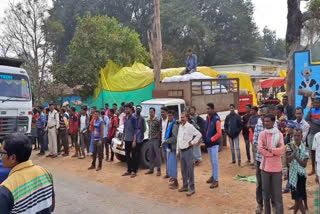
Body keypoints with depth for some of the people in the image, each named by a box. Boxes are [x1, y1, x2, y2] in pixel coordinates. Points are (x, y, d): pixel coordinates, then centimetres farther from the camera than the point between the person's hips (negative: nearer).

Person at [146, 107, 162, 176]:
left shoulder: (157, 121, -10)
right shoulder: (148, 120, 10)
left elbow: (160, 130, -9)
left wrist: (157, 136, -14)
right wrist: (149, 137, 12)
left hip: (156, 139, -6)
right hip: (150, 139, 7)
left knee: (157, 155, -2)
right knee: (151, 155, 12)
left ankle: (159, 170, 5)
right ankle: (151, 169, 20)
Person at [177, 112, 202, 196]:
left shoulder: (190, 126, -10)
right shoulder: (180, 126, 11)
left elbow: (199, 134, -14)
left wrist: (193, 142, -11)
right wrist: (178, 150, 15)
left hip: (188, 150, -7)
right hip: (181, 151, 7)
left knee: (190, 170, -3)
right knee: (183, 170, 14)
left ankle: (191, 188, 3)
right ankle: (185, 186, 26)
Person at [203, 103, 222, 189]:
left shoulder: (216, 119, -14)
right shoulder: (207, 118, 11)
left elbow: (219, 133, -16)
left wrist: (211, 139, -17)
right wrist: (204, 138, 6)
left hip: (214, 144, -8)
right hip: (208, 143, 8)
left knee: (215, 161, -4)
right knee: (212, 161, 18)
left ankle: (216, 180, 1)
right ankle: (213, 176, 31)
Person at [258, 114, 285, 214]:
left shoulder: (279, 134, -1)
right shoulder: (262, 134, -1)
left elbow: (282, 150, -12)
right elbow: (260, 149, -12)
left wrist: (269, 149, -18)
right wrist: (274, 152, -12)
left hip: (277, 168, -1)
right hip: (265, 167, 1)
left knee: (277, 192, 2)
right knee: (265, 191, 12)